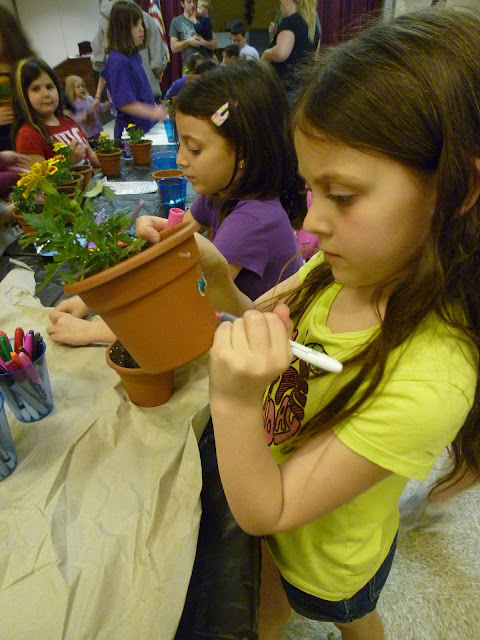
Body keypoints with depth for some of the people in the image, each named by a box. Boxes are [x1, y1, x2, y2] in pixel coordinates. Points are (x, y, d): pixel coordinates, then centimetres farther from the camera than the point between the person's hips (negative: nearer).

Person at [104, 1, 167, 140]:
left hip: (146, 126, 9)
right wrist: (153, 113, -26)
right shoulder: (118, 61, -18)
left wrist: (156, 109, 17)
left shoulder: (134, 55, 8)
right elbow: (124, 103, -23)